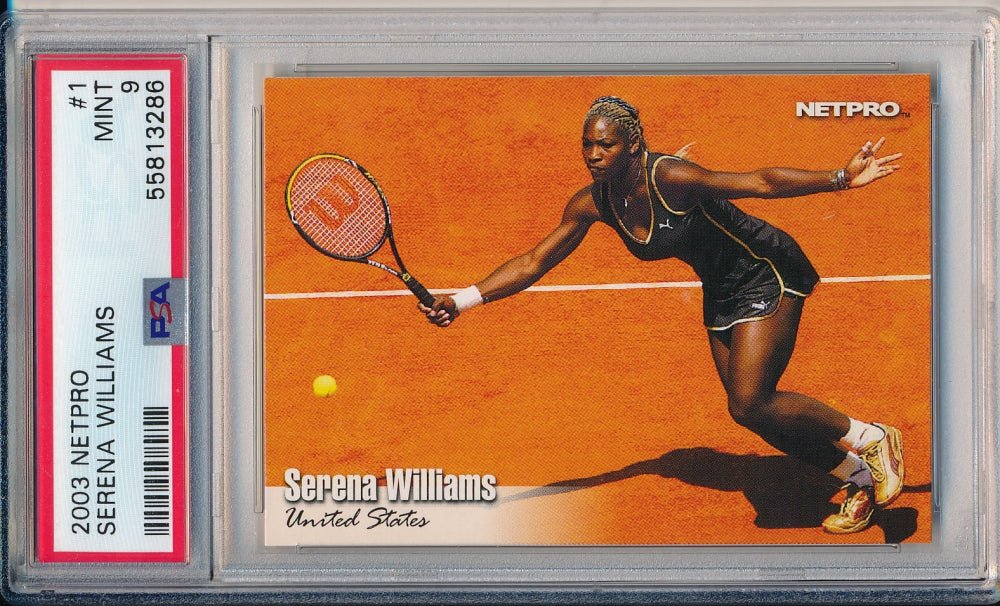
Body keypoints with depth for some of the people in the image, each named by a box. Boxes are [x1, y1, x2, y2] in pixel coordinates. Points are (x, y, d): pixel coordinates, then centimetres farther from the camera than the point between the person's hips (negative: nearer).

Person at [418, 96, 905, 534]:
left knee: (749, 404, -16)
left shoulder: (670, 178, -29)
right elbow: (532, 264, -3)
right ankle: (860, 479, 27)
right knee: (755, 410, 7)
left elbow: (761, 182, -27)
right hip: (721, 294, 7)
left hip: (767, 273, -7)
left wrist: (842, 178, -34)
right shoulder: (592, 204, -9)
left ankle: (872, 437, 6)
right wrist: (462, 301, -11)